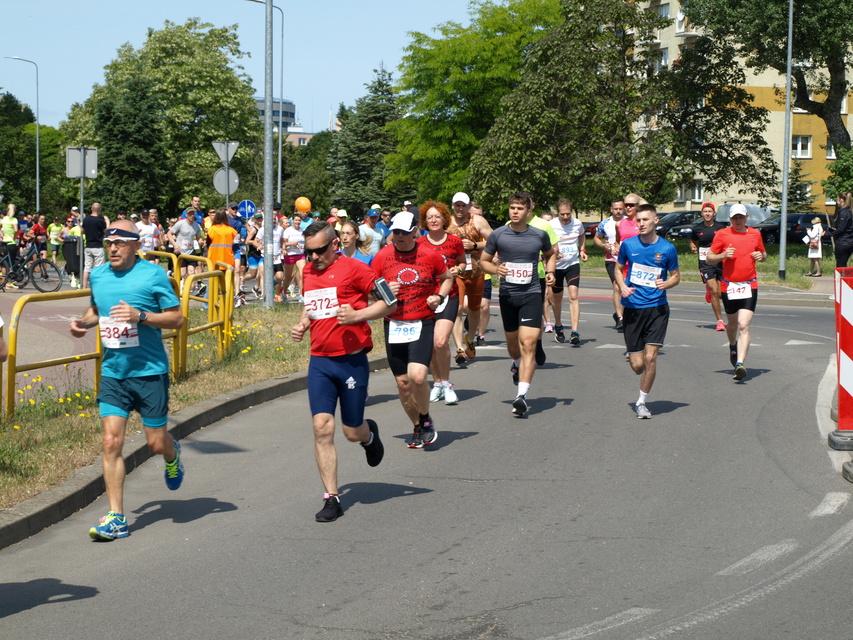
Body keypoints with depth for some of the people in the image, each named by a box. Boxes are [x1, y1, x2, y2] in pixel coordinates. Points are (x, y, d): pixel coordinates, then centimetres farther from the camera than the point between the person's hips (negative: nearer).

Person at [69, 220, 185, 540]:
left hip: (149, 371, -3)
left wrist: (141, 316, -21)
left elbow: (176, 318, -6)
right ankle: (116, 518, -3)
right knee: (111, 442, -8)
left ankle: (172, 455, 45)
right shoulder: (98, 275, 6)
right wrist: (83, 322, 3)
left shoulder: (153, 274, -8)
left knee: (156, 444, 5)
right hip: (112, 372, 3)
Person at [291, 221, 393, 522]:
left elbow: (390, 302, -7)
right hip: (320, 361, 4)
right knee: (322, 428, -8)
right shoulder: (308, 272, 11)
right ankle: (332, 498, -1)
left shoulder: (353, 268, -8)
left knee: (353, 432, 6)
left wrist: (358, 314, -19)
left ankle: (369, 435, 45)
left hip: (352, 360, -4)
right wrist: (302, 324, 10)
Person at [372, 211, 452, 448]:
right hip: (394, 326, 2)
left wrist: (440, 296, -3)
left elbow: (447, 278, 16)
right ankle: (418, 428, 25)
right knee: (402, 382, 5)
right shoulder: (382, 257, 0)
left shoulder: (430, 255, -2)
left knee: (417, 376, -20)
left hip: (423, 324, -2)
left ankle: (426, 418, 7)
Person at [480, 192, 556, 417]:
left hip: (531, 294, -2)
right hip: (507, 295, 2)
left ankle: (522, 396, -20)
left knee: (528, 343, -15)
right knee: (513, 342, 17)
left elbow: (550, 254, 21)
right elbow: (483, 260, 9)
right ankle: (517, 365, 54)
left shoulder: (540, 235, 0)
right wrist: (495, 269, -12)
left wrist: (550, 272, 3)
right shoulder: (498, 235, -1)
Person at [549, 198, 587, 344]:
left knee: (573, 295, -15)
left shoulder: (577, 224, -2)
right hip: (556, 266, -1)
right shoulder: (551, 225, -12)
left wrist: (582, 250, 8)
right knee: (557, 298, 13)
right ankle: (558, 327, 38)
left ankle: (575, 332, -20)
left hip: (573, 264, 1)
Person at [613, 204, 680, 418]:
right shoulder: (628, 245, 0)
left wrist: (666, 284, -14)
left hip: (657, 307, -1)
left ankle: (642, 402, 5)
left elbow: (676, 276, 9)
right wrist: (622, 287, -6)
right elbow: (618, 269, 14)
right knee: (637, 364, 0)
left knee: (650, 357, -12)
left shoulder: (667, 248, -3)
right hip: (633, 308, 1)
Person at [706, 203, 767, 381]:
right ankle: (733, 346, 50)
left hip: (749, 286, -1)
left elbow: (763, 253, 23)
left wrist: (761, 256, -1)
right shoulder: (722, 234, 1)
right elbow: (709, 258, 3)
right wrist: (723, 255, -16)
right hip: (729, 286, 1)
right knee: (733, 324, 17)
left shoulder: (755, 234, 8)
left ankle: (740, 364, -21)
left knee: (744, 326, -14)